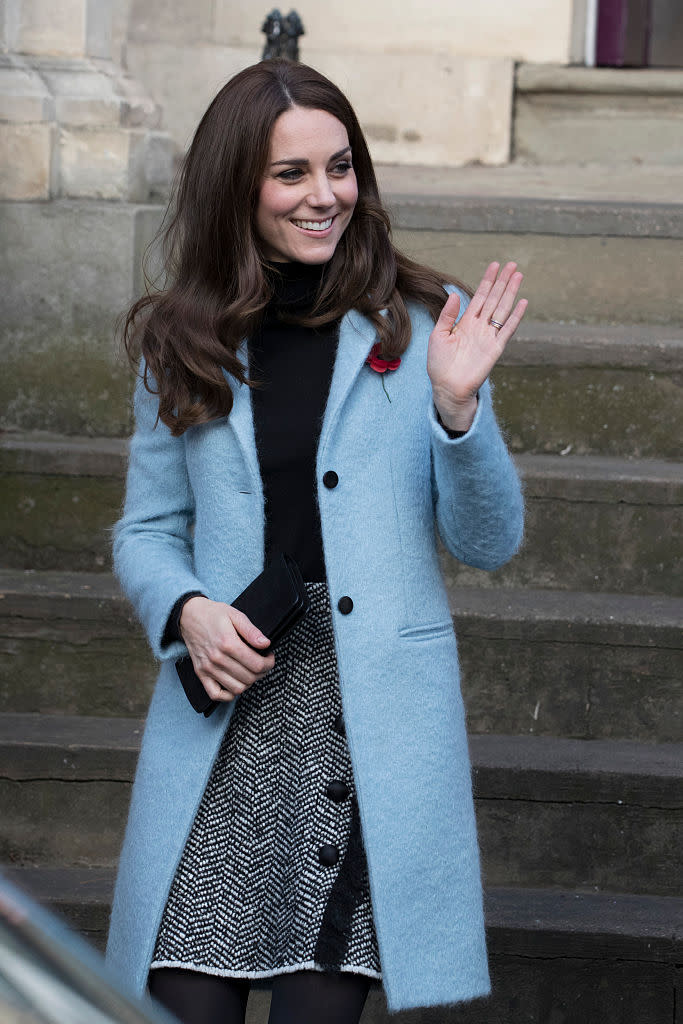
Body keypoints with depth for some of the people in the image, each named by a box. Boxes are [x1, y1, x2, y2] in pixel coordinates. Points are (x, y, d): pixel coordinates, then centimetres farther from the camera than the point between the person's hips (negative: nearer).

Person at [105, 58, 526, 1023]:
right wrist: (187, 611, -6)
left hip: (378, 718, -1)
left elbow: (489, 542, 3)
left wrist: (456, 407, -14)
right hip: (225, 716, 2)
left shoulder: (421, 326, 3)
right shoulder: (184, 345, 9)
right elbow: (147, 530, 15)